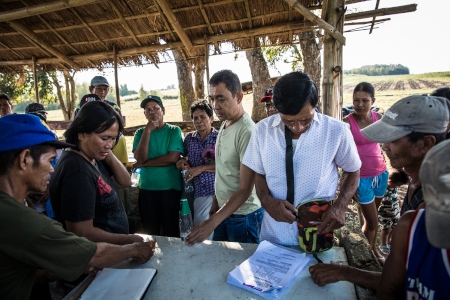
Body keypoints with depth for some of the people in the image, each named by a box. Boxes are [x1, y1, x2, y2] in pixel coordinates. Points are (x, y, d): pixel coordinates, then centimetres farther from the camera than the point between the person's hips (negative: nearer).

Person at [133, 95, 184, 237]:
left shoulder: (174, 131, -3)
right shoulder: (140, 133, 5)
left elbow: (173, 157, -15)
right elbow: (140, 158, -9)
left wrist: (145, 164, -9)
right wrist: (147, 131, -13)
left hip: (170, 188, -3)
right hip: (146, 189, 3)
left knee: (170, 231, 8)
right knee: (150, 231, 15)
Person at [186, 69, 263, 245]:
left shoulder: (247, 132, -24)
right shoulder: (224, 124, 2)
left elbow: (245, 189, -24)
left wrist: (212, 222, -29)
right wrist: (215, 203, 13)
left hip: (243, 215, -7)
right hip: (223, 211, 8)